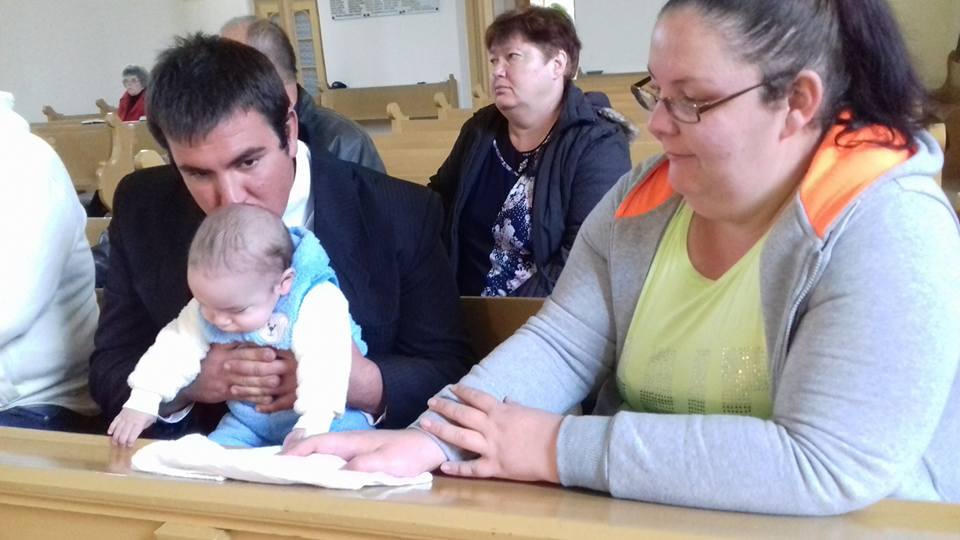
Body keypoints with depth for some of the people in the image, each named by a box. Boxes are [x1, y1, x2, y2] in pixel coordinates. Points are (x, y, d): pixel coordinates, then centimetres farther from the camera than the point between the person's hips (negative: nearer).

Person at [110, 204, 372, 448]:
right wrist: (141, 403, -9)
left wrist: (311, 426, -46)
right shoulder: (208, 307, -6)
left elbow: (323, 365, -35)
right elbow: (175, 348, -2)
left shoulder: (316, 306, -26)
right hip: (248, 420, 5)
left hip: (324, 415, -5)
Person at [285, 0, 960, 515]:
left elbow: (826, 466, -26)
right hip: (646, 521, 5)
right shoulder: (646, 199, 2)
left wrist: (559, 449, -23)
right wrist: (426, 441, -20)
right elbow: (560, 343, -2)